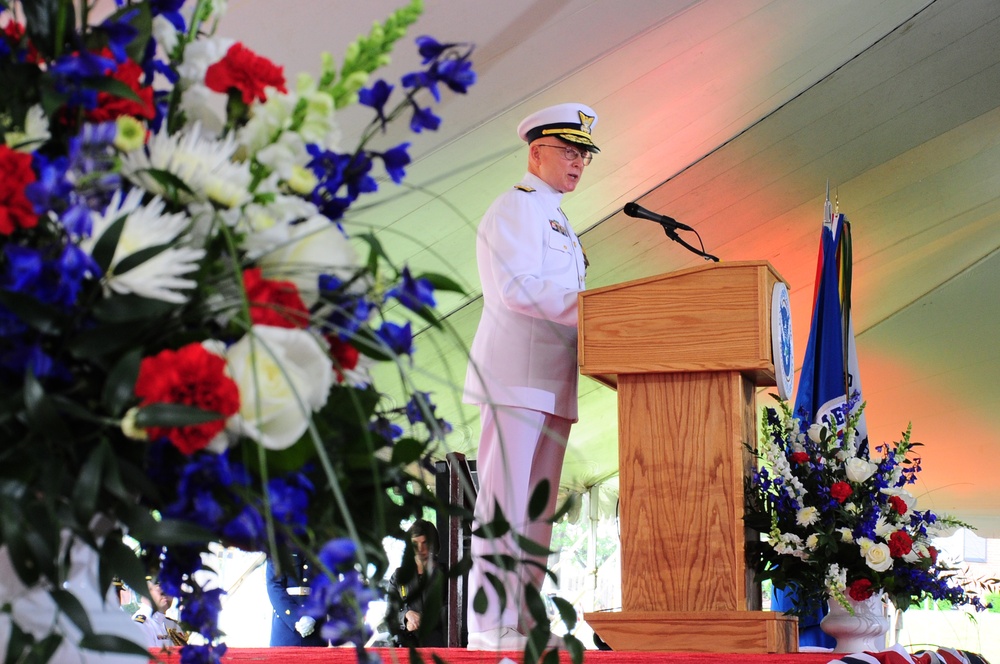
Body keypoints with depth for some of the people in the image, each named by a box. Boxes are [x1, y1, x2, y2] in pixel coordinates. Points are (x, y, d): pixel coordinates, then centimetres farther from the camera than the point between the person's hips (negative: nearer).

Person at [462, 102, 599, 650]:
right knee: (503, 501, -10)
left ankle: (522, 621, 10)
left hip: (554, 380, 9)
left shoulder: (559, 224, 26)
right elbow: (518, 288, -18)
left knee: (538, 509, 7)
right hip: (516, 377, -9)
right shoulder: (514, 209, -3)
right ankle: (488, 625, -9)